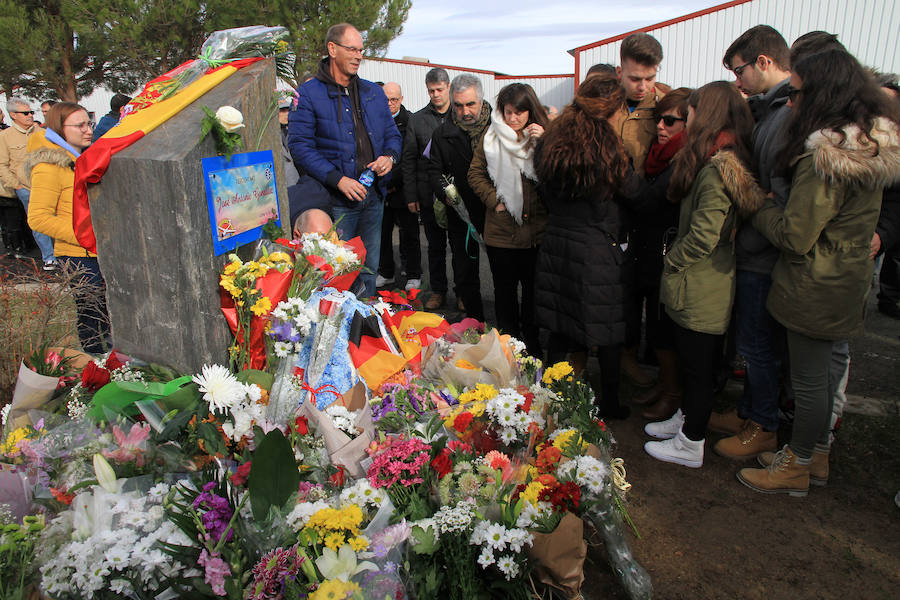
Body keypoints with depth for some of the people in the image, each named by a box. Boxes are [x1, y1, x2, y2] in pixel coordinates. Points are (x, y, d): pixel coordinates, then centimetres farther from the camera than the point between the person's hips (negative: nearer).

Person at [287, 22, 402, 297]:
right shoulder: (309, 94, -4)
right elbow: (300, 145, -11)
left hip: (373, 196, 5)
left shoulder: (373, 92, 14)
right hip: (335, 201, -5)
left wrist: (390, 156, -3)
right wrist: (338, 179, -20)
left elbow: (392, 133, 20)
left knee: (369, 269, 14)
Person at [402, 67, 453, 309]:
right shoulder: (416, 120, 8)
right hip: (429, 194, 1)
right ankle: (438, 291, 21)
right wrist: (411, 196, 1)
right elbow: (408, 160, 7)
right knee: (435, 245, 10)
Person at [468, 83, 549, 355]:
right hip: (500, 229, 1)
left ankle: (532, 345, 24)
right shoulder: (492, 136, 7)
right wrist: (494, 200, -4)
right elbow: (476, 173, 9)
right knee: (504, 289, 11)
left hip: (536, 229, -1)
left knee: (533, 289, 7)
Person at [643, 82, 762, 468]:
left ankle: (690, 446, 17)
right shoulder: (726, 161, 10)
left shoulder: (716, 168, -21)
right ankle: (685, 419, 39)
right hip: (703, 288, 10)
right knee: (693, 361, 22)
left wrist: (672, 260, -10)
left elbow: (704, 234, -25)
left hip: (700, 290, -10)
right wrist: (676, 258, 10)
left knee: (697, 367, 3)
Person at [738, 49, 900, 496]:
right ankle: (817, 450, 39)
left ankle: (796, 468, 23)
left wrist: (760, 208, -7)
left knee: (808, 379, 6)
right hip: (848, 277, 9)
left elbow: (795, 236, -22)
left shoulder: (825, 157, -25)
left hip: (816, 287, -9)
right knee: (818, 370, 22)